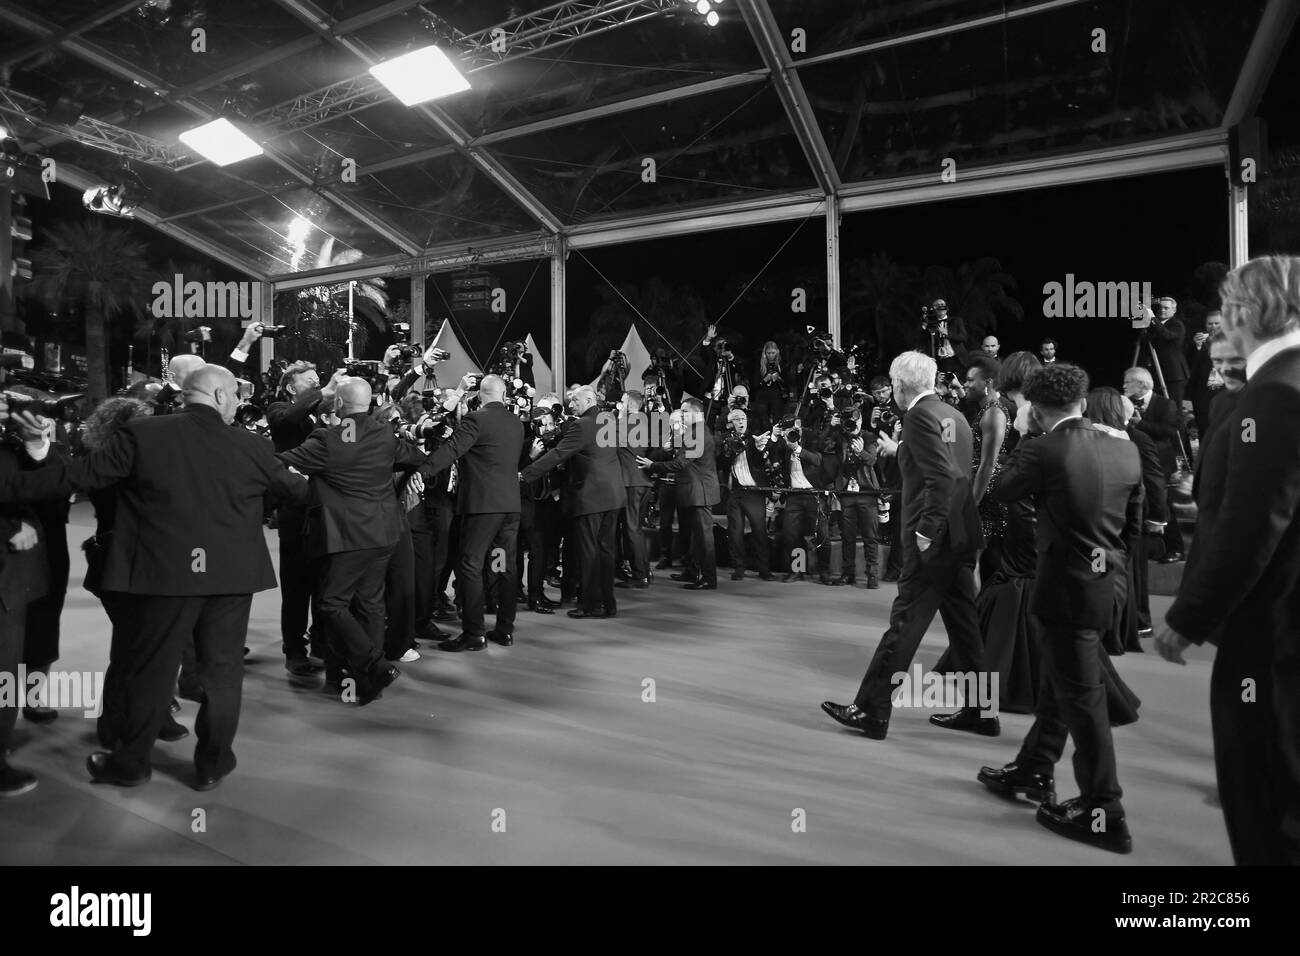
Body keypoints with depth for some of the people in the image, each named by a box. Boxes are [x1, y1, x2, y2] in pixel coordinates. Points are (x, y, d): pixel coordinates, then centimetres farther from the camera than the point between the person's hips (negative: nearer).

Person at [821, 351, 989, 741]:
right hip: (961, 536, 9)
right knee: (964, 624, 15)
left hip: (934, 538, -9)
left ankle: (871, 710, 4)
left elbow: (942, 478, -21)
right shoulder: (954, 415, 14)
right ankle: (979, 711, 24)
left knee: (904, 623, -4)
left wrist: (927, 531, -18)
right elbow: (959, 473, 14)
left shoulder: (920, 416, -12)